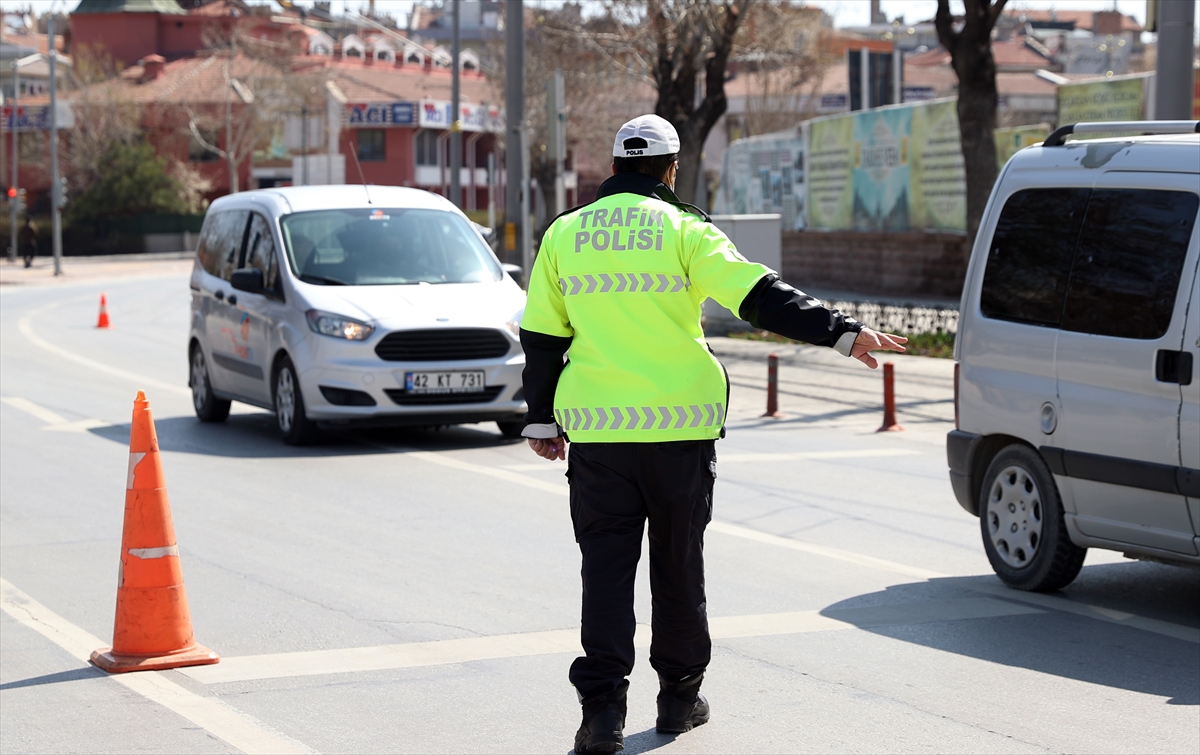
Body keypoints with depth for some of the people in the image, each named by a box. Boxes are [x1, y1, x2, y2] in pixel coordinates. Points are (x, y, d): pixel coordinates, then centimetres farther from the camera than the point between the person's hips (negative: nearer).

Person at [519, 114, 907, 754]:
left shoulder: (565, 234, 6)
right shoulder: (684, 231, -3)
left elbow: (541, 337, 9)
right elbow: (761, 298, -13)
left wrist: (541, 419, 17)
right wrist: (841, 333, -15)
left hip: (596, 427, 1)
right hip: (680, 423, -1)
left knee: (606, 562, 2)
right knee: (678, 560, 12)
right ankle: (679, 695, 21)